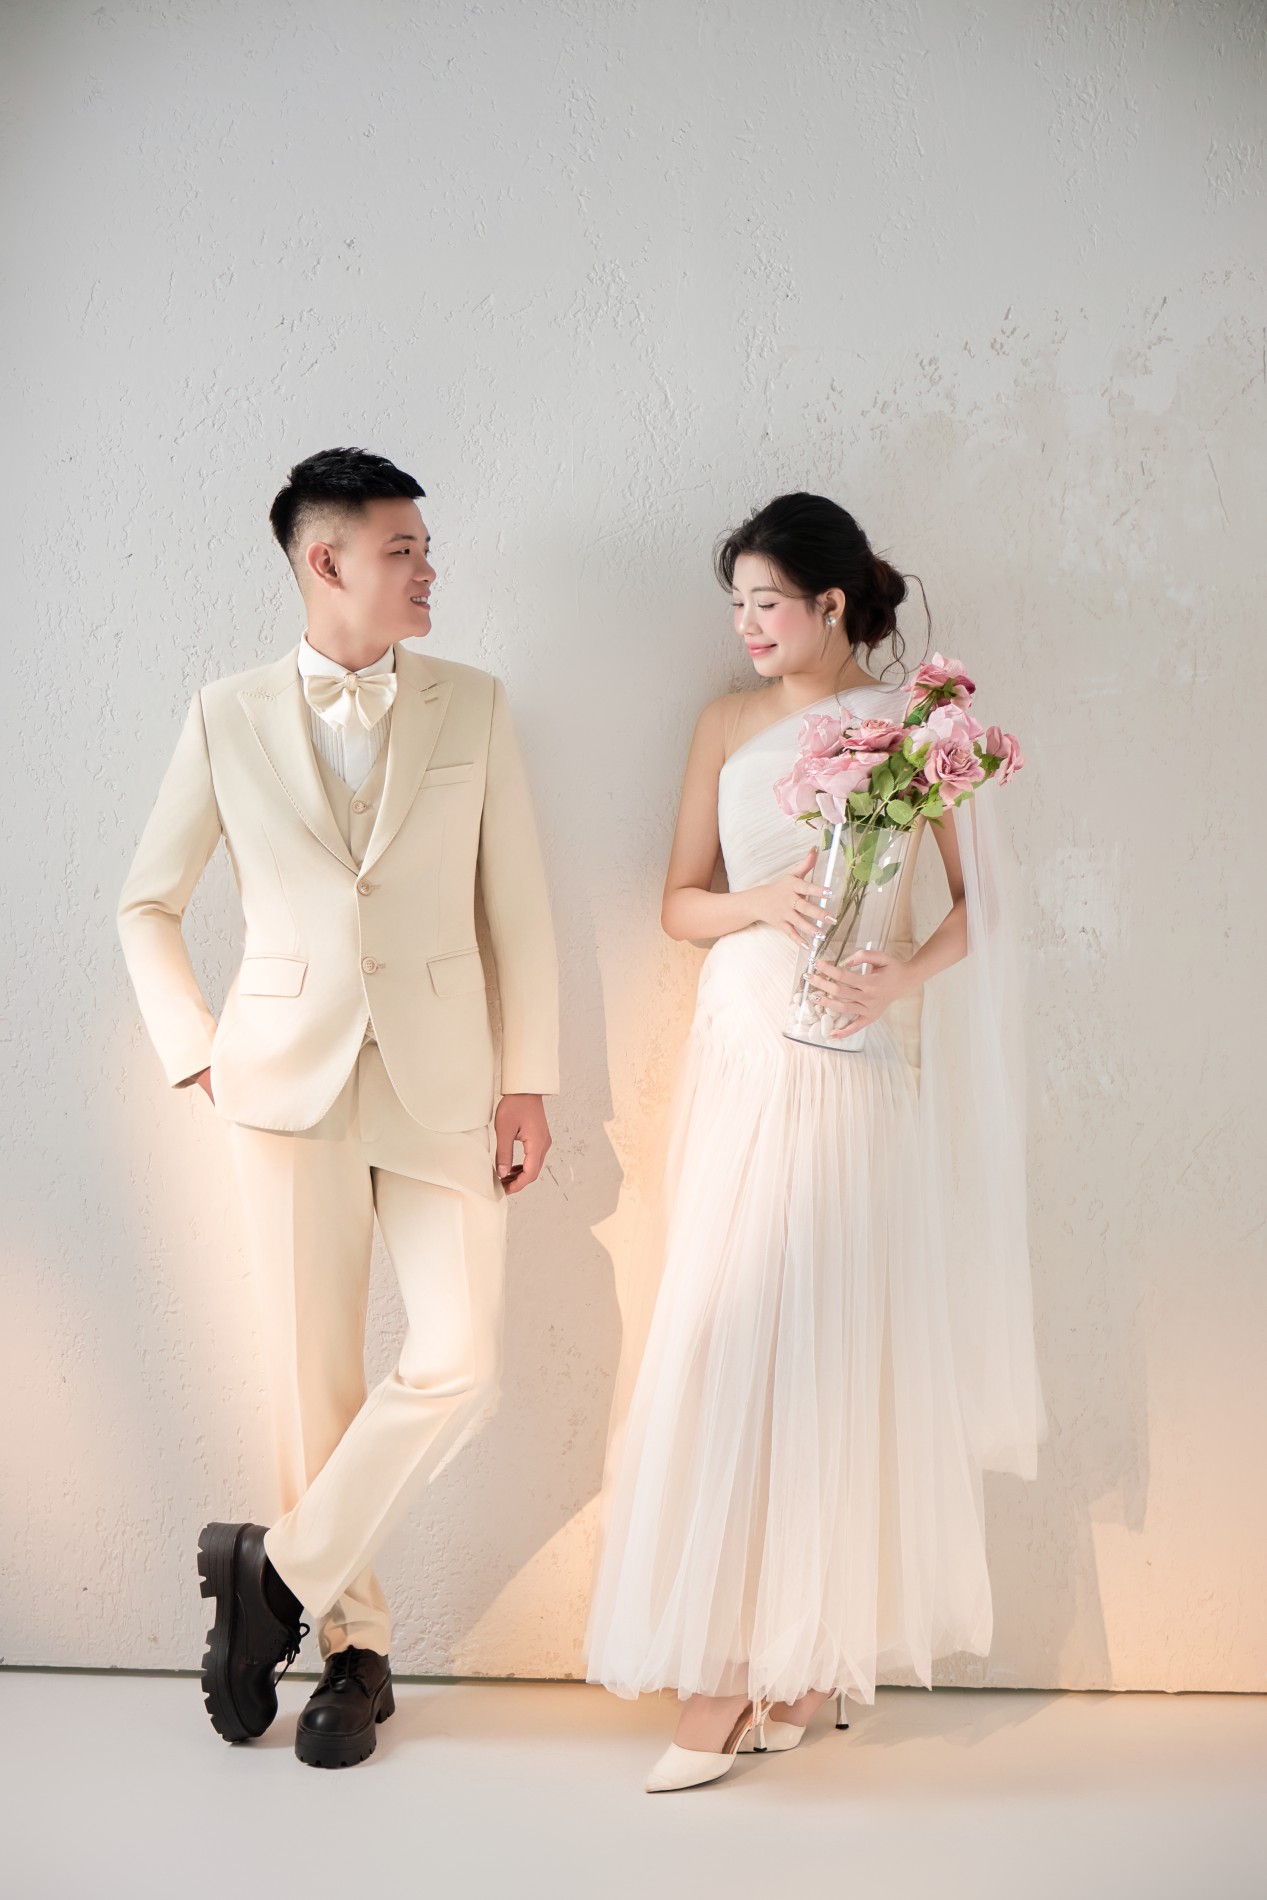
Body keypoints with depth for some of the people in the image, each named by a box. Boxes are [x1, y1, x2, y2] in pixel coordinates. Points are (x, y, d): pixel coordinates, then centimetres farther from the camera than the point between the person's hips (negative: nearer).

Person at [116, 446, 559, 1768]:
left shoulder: (471, 705, 5)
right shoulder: (229, 716, 3)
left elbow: (517, 907, 5)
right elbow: (146, 904, 10)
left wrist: (528, 1084, 1)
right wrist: (197, 1057, 0)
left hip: (440, 1084, 1)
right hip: (291, 1081, -1)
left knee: (460, 1364, -7)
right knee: (314, 1375, 5)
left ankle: (281, 1566, 13)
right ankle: (352, 1643, 23)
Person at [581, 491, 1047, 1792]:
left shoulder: (914, 722, 1)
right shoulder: (726, 727, 11)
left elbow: (980, 899, 1)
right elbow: (679, 902, 10)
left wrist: (908, 973, -17)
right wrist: (764, 902, -10)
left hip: (861, 1065, -3)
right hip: (743, 1054, 3)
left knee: (843, 1341, -1)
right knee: (720, 1336, 0)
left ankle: (820, 1644, 11)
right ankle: (731, 1659, 9)